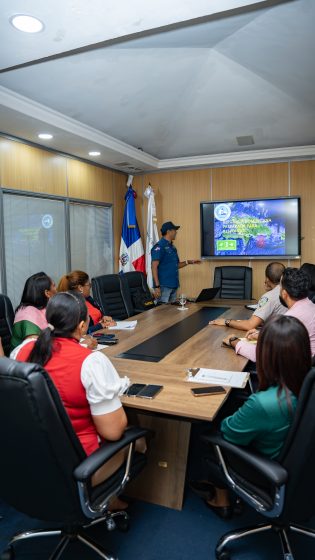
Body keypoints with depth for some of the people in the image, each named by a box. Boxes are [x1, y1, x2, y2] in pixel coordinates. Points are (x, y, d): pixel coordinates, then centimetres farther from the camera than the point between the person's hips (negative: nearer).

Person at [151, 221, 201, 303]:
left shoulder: (172, 247, 16)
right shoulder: (159, 247, -10)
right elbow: (154, 267, -16)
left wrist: (189, 262, 11)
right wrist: (157, 286, -22)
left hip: (173, 286, 9)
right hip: (164, 286, -9)